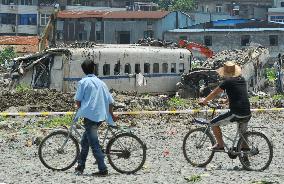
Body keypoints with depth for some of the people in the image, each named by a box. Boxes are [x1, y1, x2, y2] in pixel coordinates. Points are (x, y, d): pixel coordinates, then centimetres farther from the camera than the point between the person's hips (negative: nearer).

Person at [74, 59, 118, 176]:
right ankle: (80, 166, 22)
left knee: (94, 144, -6)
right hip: (100, 116, 6)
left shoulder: (83, 82, -1)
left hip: (89, 115, -6)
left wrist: (80, 110, 15)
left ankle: (103, 170, -11)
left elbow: (78, 100, -6)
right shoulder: (101, 83, 14)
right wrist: (111, 115, 29)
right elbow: (110, 101, 14)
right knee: (85, 141, 19)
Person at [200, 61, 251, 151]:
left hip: (235, 114, -7)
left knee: (214, 123, 6)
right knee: (242, 133, 28)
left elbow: (215, 93, 4)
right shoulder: (242, 80, 14)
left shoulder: (227, 81, -5)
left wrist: (205, 100, 20)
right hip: (247, 114, 7)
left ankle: (220, 145, 8)